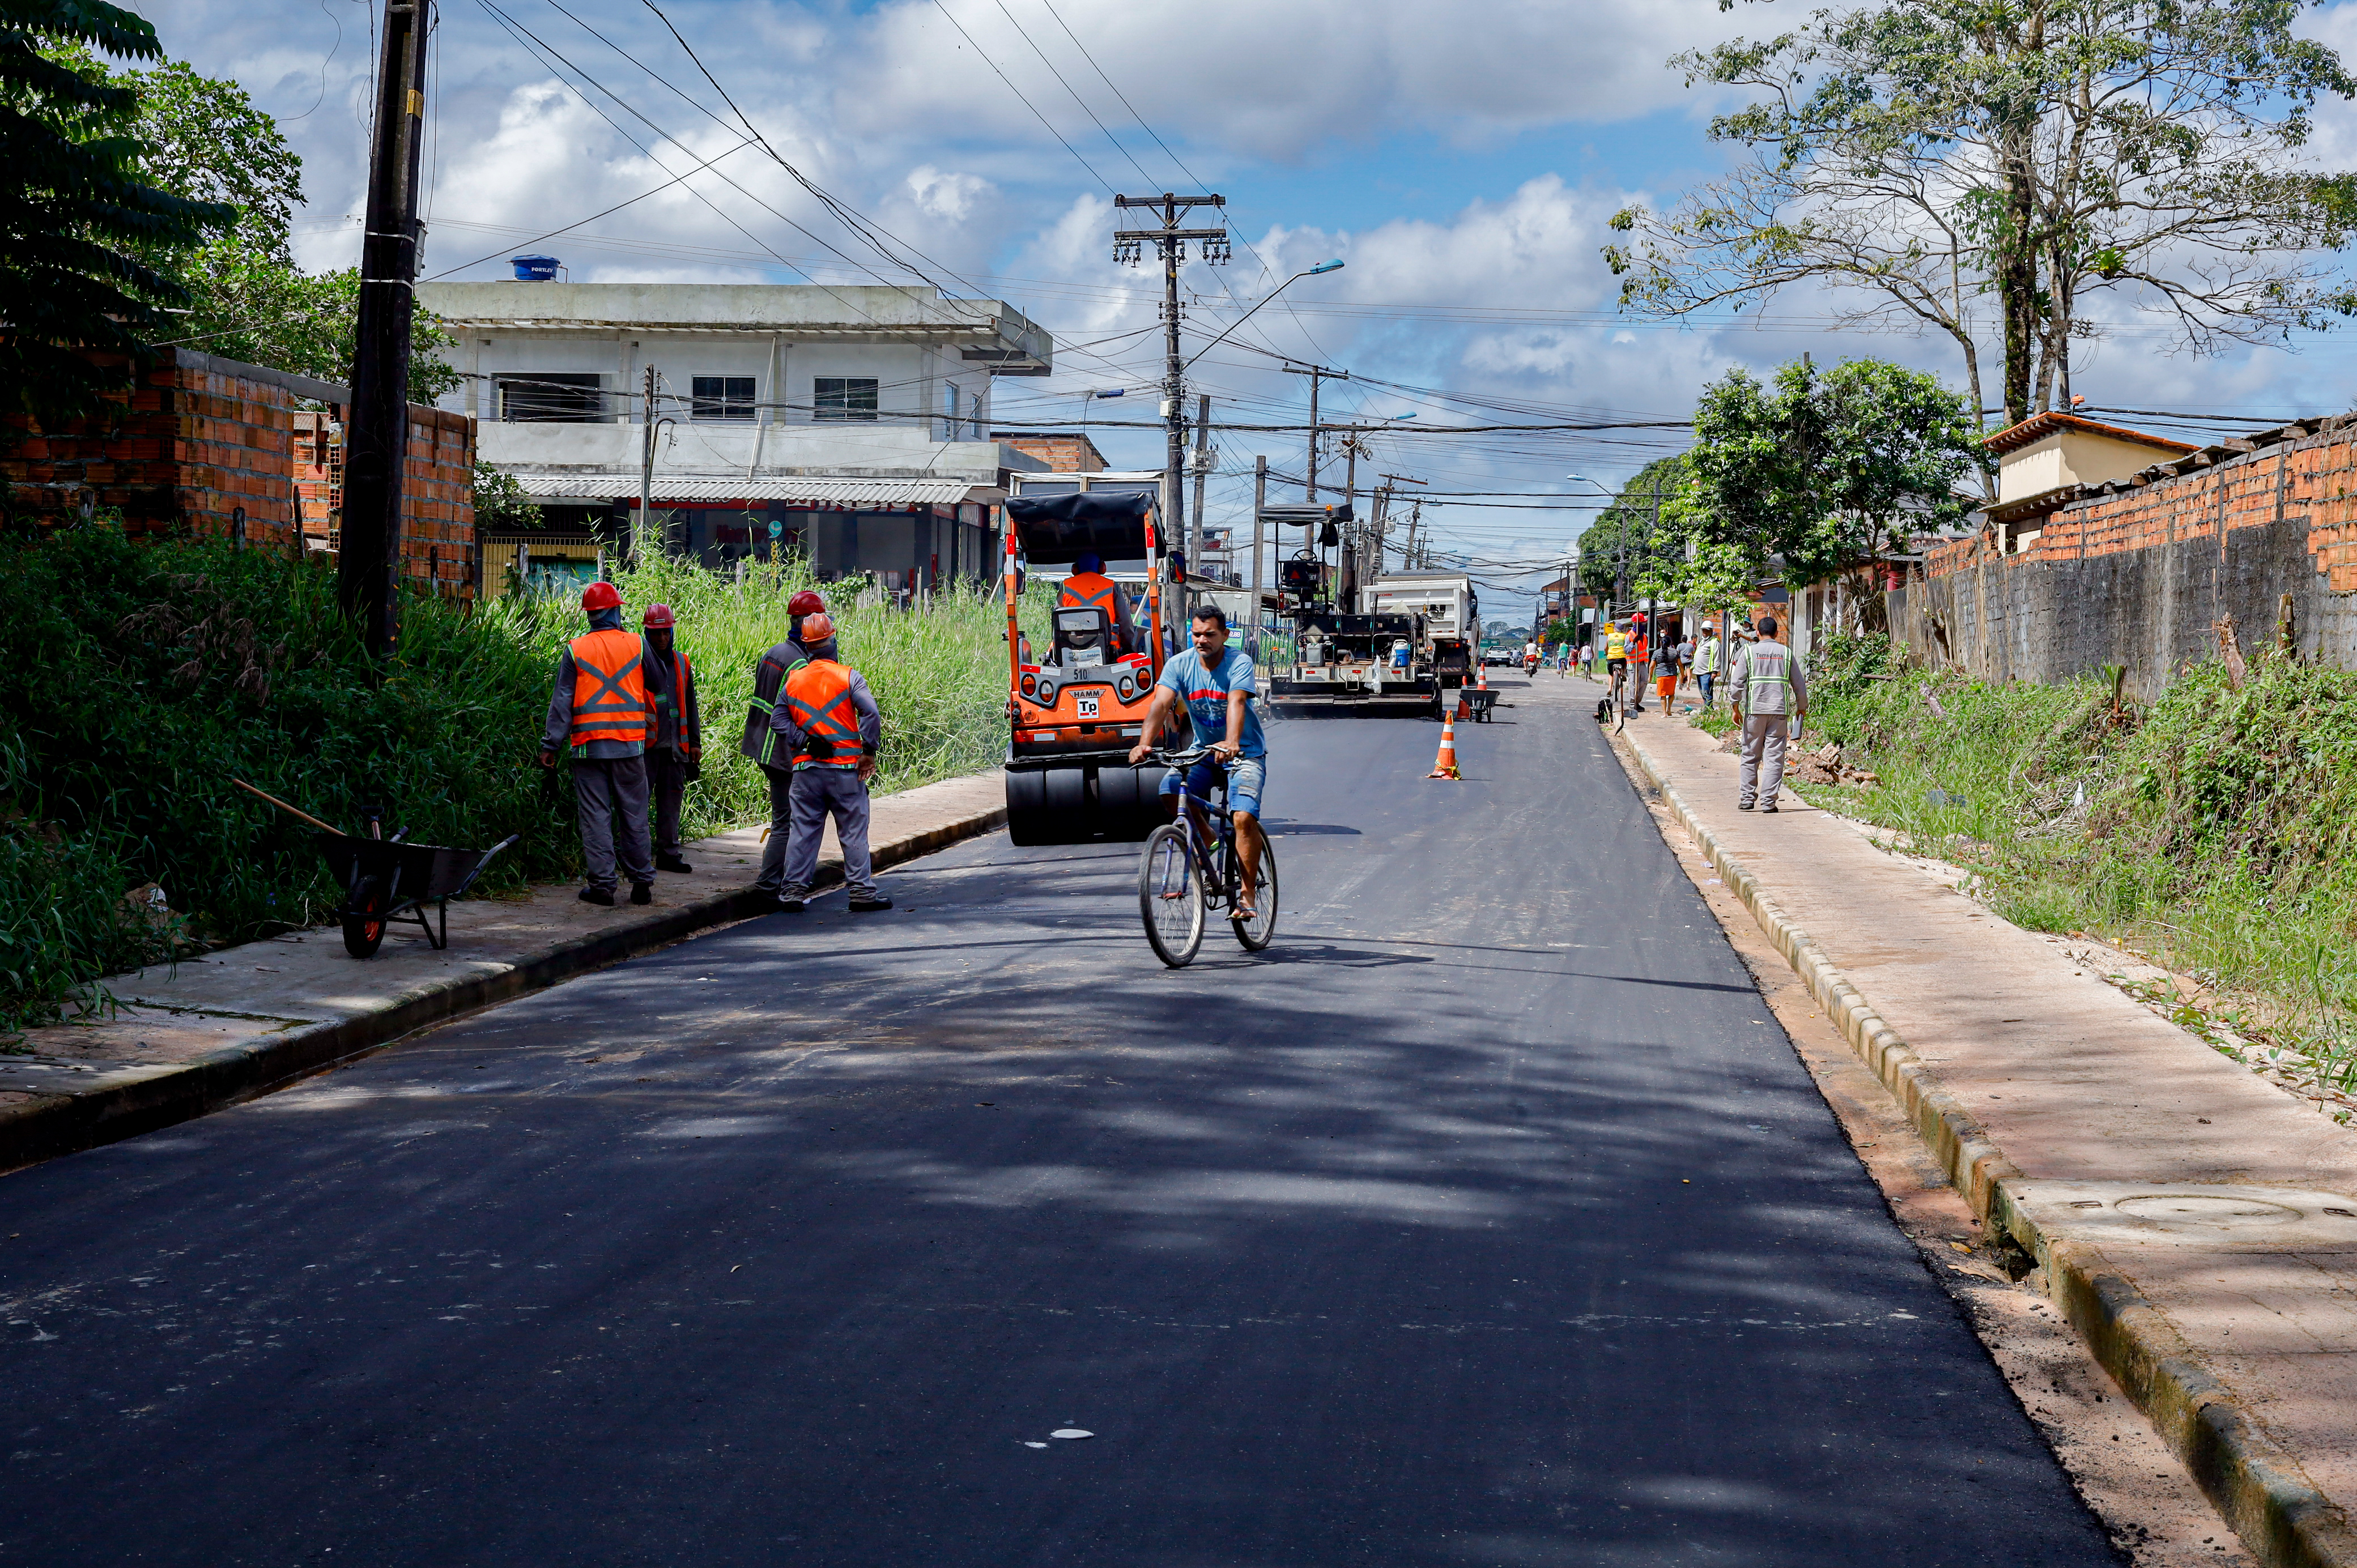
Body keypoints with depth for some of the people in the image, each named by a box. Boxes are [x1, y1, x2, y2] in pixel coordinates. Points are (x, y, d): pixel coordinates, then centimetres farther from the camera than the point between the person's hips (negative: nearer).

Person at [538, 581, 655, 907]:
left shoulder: (575, 651, -2)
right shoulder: (637, 646, 1)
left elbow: (562, 701, -2)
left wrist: (550, 744, 1)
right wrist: (650, 721, 27)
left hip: (589, 745, -1)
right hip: (630, 745, 1)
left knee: (595, 816, 3)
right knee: (634, 815, 8)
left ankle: (602, 884, 1)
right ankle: (642, 883, 11)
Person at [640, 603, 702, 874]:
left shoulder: (681, 663, 15)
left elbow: (690, 706, 21)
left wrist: (695, 742, 19)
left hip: (675, 745, 6)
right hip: (646, 744, -6)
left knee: (671, 798, 9)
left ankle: (669, 852, 16)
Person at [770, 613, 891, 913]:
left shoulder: (793, 681, 7)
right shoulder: (848, 677, -6)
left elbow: (779, 722, 3)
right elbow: (870, 713, -15)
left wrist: (799, 746, 1)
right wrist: (869, 752, -8)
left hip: (806, 769, 3)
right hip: (845, 768, -3)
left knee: (803, 830, 8)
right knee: (853, 832, 3)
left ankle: (794, 891, 7)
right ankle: (862, 892, 4)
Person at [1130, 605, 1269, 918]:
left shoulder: (1239, 663, -17)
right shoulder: (1180, 665, -8)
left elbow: (1236, 703, -35)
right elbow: (1161, 704, -22)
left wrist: (1231, 743, -54)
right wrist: (1144, 744, -40)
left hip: (1245, 753, -4)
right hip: (1203, 751, 4)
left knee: (1244, 817, -22)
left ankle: (1248, 893, -9)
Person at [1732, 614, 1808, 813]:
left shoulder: (1749, 651, 3)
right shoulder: (1786, 653, 7)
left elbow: (1737, 682, -3)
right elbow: (1799, 683, 12)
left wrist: (1736, 707, 4)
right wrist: (1802, 707, 25)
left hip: (1754, 709, -1)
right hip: (1780, 710, 1)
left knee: (1751, 756, 8)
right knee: (1774, 757, 1)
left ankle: (1747, 798, 8)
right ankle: (1768, 801, -3)